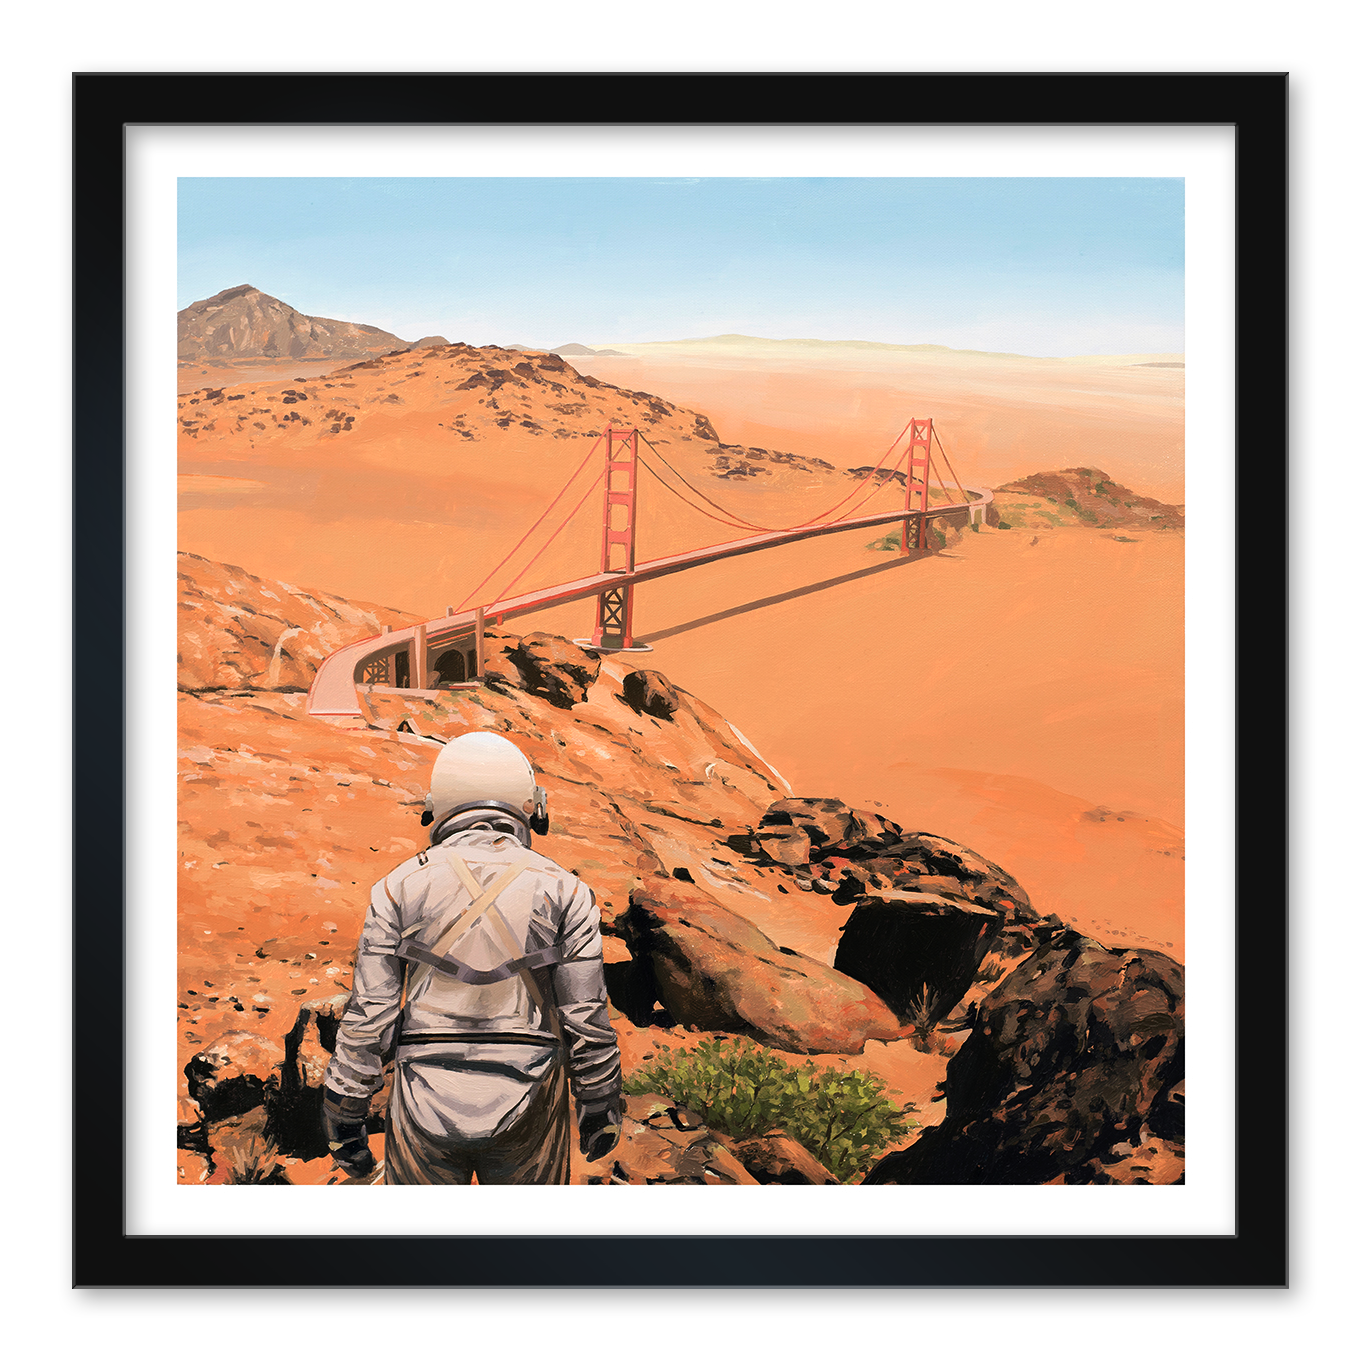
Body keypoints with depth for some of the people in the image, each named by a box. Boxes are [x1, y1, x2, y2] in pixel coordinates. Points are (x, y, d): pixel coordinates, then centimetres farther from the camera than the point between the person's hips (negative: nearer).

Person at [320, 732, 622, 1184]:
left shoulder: (401, 887, -1)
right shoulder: (562, 891, -2)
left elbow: (368, 1015, -3)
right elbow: (586, 1017, -2)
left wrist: (343, 1118, 4)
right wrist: (600, 1106, 10)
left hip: (426, 1107, 0)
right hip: (527, 1109, 0)